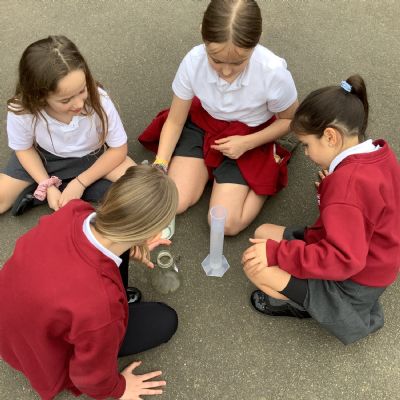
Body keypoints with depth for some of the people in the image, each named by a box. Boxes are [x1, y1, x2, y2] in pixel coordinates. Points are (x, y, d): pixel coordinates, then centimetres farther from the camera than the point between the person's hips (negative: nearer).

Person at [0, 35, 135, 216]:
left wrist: (80, 182, -23)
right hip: (44, 157, 0)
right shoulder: (21, 111, -31)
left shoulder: (99, 101, -34)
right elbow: (24, 149, -9)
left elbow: (118, 148, -19)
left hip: (92, 155, 1)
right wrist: (48, 186, -21)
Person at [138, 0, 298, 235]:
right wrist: (160, 166, -22)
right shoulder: (193, 61, -26)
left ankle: (272, 167, 10)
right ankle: (210, 170, 16)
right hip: (202, 125, 2)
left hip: (248, 138, -2)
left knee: (226, 225, -12)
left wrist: (247, 143, -20)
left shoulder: (273, 72, -31)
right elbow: (175, 121, -11)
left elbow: (290, 121, -9)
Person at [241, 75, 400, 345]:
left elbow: (342, 259, -34)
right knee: (264, 233, 8)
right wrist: (332, 187, 3)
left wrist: (277, 252, -29)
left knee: (256, 267, -19)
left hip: (352, 286, -10)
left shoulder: (348, 182, -32)